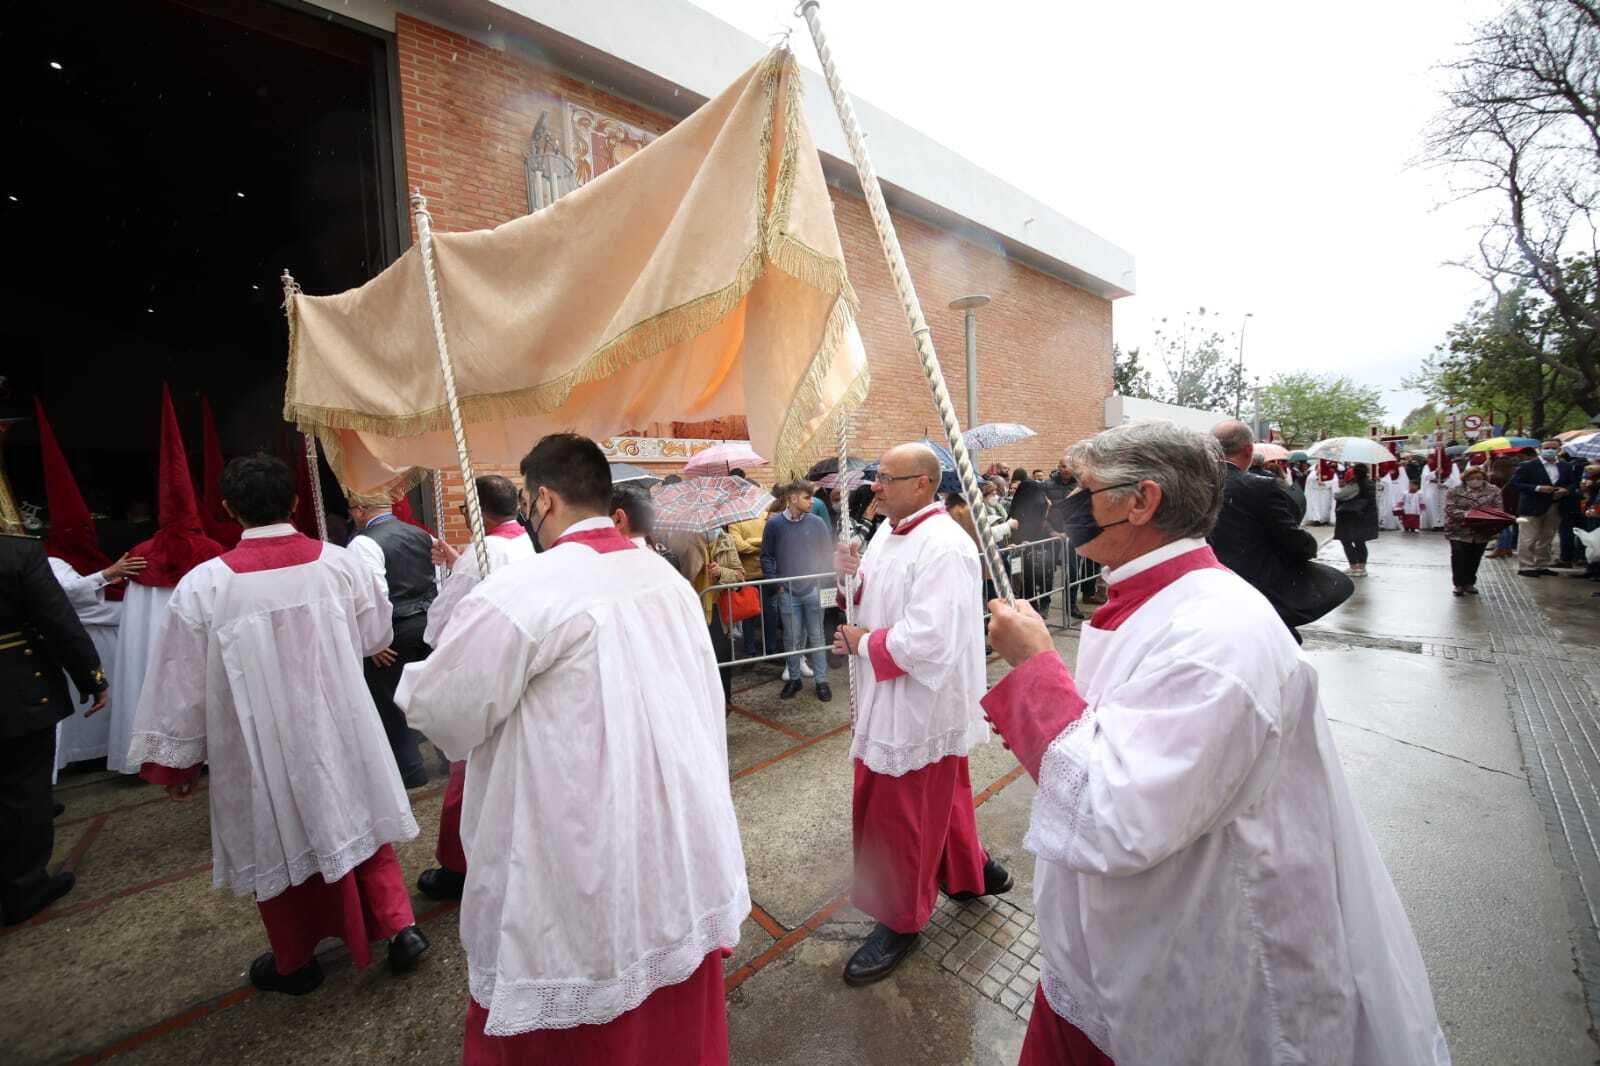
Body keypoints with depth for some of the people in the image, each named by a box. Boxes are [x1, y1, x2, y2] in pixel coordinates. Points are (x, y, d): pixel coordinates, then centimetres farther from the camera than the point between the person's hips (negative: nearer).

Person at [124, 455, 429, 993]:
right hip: (340, 730, 2)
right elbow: (375, 635, 2)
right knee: (359, 823, 20)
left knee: (278, 843, 18)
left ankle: (295, 962, 37)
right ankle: (399, 926, 23)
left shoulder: (203, 585, -16)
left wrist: (176, 760, 6)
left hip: (260, 743, -1)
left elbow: (182, 682, -7)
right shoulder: (340, 562, -12)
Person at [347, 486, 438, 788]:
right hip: (430, 623, 6)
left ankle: (410, 770, 18)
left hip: (395, 632, -6)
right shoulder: (421, 534, 7)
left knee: (387, 702, 10)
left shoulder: (364, 543, -12)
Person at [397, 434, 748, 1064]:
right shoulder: (666, 577, 1)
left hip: (587, 862, -6)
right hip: (681, 836, 7)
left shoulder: (524, 590, -20)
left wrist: (415, 678, 10)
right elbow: (702, 697, 6)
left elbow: (440, 710, -11)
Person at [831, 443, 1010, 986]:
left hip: (921, 702, -9)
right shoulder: (889, 530, 4)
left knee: (897, 811, 8)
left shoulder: (943, 548, -26)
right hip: (892, 693, 9)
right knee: (940, 795, 26)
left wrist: (863, 643, -17)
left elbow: (926, 639, -31)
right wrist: (856, 570, -6)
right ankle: (973, 873, 50)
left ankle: (900, 920, 31)